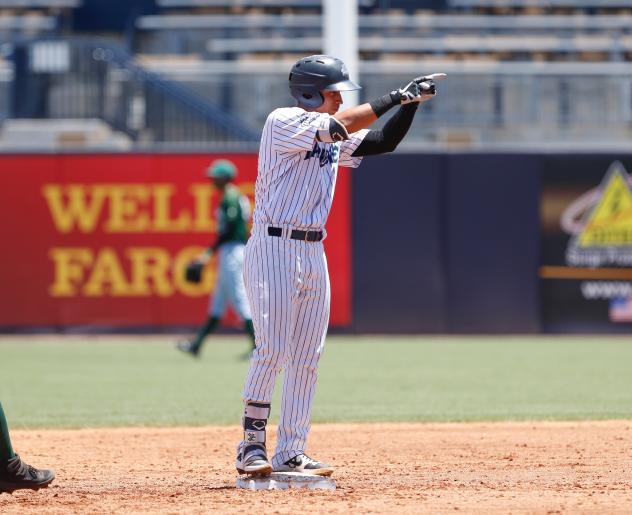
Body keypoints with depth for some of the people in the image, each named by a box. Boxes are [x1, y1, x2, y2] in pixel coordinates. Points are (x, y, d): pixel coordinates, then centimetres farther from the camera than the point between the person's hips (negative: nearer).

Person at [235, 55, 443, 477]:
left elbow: (384, 142, 12)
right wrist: (398, 97, -17)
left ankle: (290, 454, 7)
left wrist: (412, 104, 0)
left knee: (307, 358, 4)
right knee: (272, 350, -14)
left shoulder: (335, 139, 15)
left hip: (314, 252, 8)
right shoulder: (284, 122, -9)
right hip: (274, 248, -8)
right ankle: (251, 445, -8)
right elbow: (340, 124, -21)